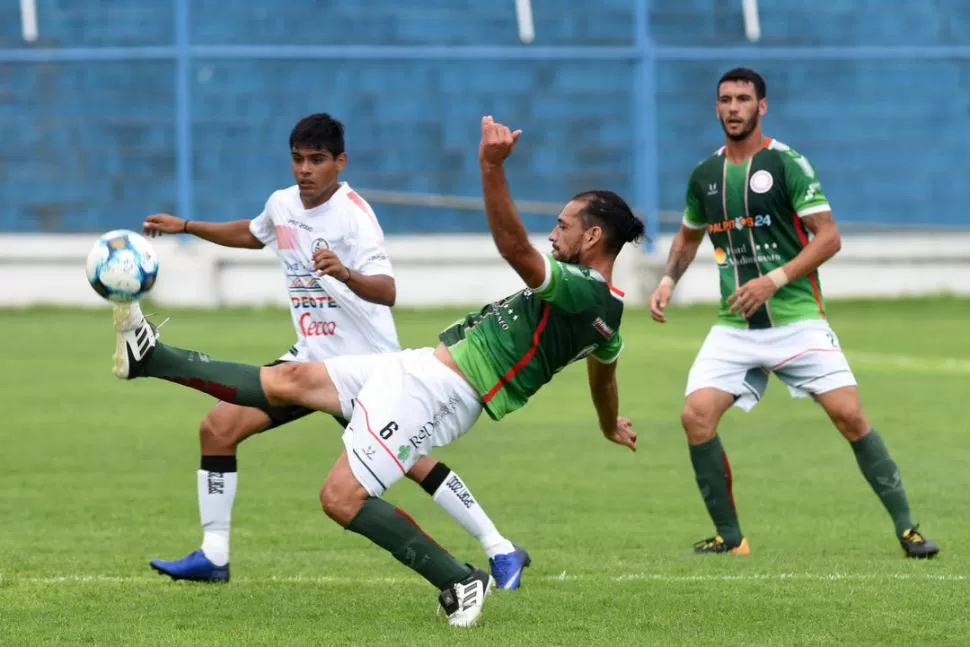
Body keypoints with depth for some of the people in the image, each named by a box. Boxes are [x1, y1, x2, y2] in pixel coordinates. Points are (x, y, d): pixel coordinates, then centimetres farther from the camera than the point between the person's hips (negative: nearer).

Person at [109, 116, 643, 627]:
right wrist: (611, 426, 56)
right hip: (424, 368, 10)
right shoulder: (604, 315, 15)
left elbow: (513, 246, -33)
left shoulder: (585, 292, -17)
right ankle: (151, 359, 8)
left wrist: (492, 168, -42)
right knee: (291, 380, 8)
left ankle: (459, 582, -5)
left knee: (341, 497, -14)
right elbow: (605, 370, 36)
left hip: (439, 389, -10)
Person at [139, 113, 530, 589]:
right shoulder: (283, 205, 2)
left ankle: (501, 553, 4)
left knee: (409, 462, -9)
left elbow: (386, 292, -33)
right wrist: (186, 227, 24)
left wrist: (345, 274, -52)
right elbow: (252, 234, 28)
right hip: (311, 360, 7)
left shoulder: (353, 214, -20)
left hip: (367, 364, -7)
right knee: (218, 427, -3)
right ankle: (212, 556, 4)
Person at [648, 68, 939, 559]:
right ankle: (729, 537, 0)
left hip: (796, 319, -4)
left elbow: (828, 237, -10)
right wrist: (668, 281, 10)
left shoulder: (786, 163, -6)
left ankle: (906, 528, -2)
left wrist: (775, 279, -20)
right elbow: (689, 236, 27)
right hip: (734, 328, 4)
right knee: (696, 415, -14)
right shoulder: (704, 175, 9)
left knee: (849, 414, -13)